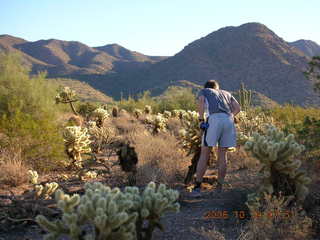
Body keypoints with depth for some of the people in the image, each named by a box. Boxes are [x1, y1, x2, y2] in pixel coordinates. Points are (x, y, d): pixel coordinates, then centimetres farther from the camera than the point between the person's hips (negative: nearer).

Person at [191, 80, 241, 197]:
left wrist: (201, 120, 2)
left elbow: (201, 102, 1)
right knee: (222, 154, 13)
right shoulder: (226, 93, 36)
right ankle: (219, 187, 16)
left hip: (214, 119, -3)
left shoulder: (203, 91, 25)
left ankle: (197, 186, 0)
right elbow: (237, 108, 22)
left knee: (204, 154, 2)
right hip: (229, 120, 3)